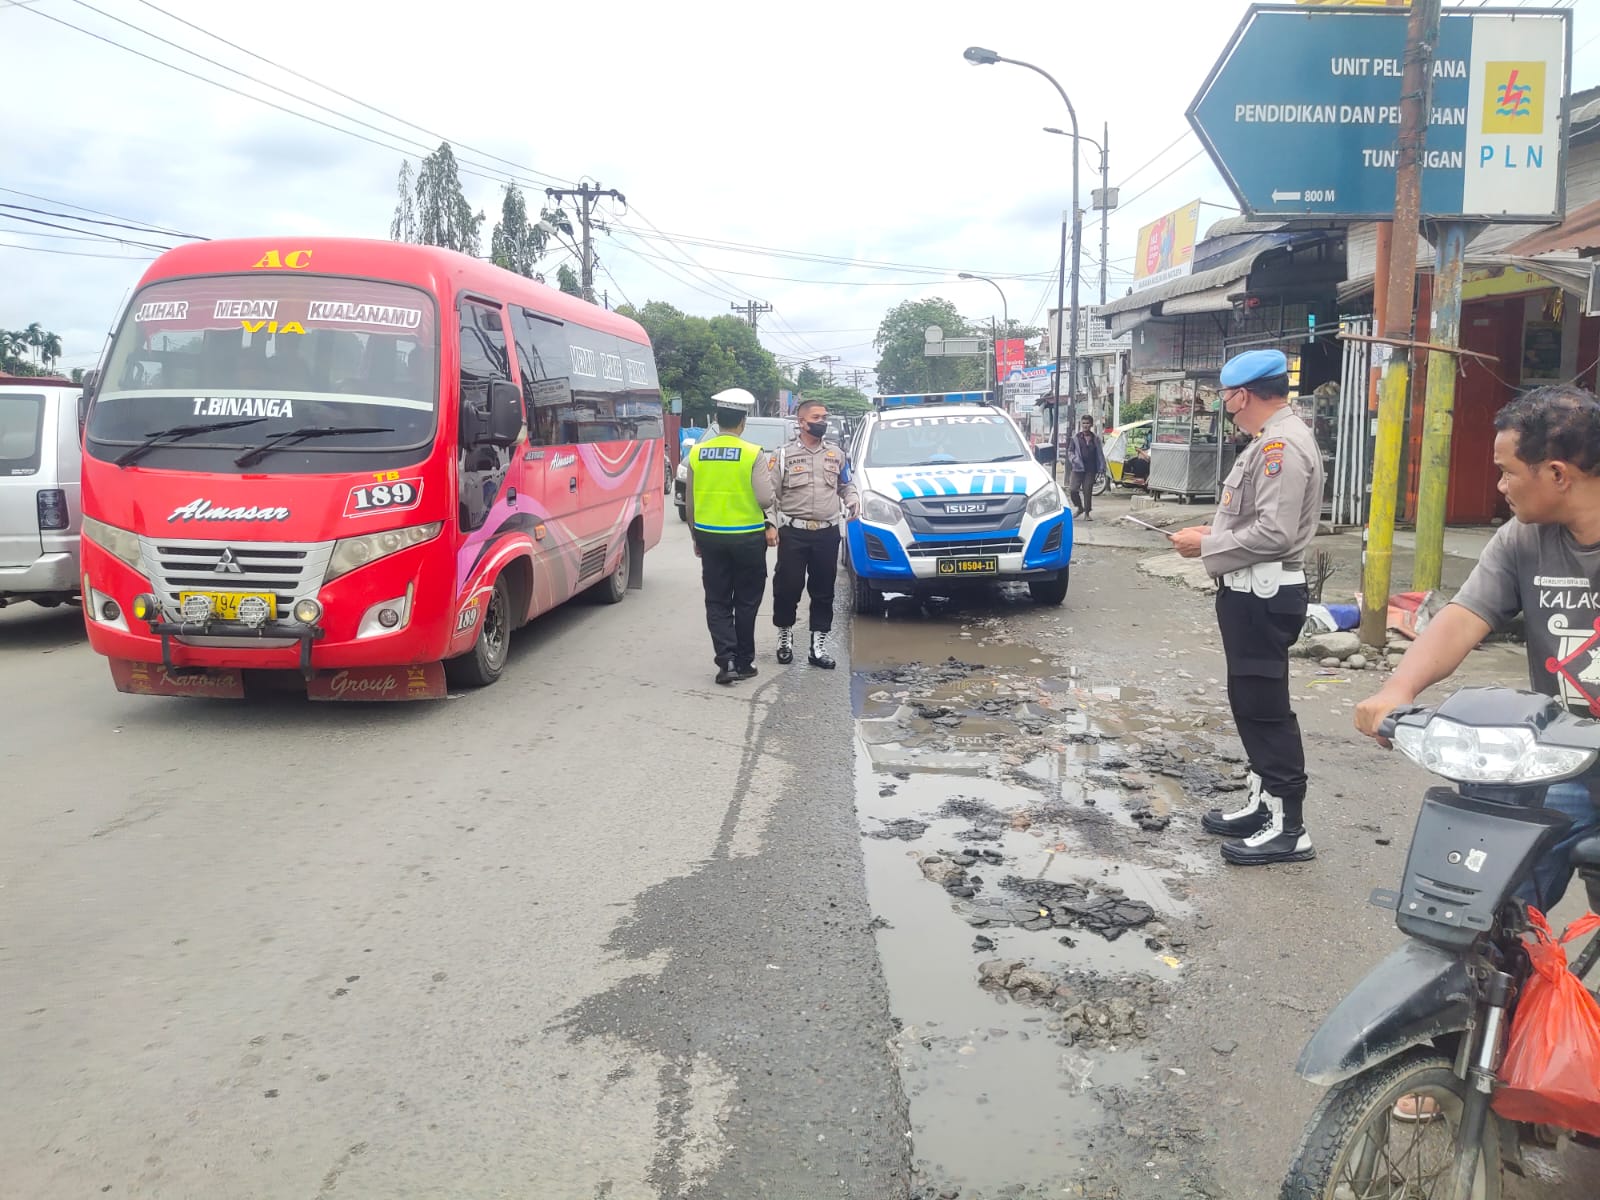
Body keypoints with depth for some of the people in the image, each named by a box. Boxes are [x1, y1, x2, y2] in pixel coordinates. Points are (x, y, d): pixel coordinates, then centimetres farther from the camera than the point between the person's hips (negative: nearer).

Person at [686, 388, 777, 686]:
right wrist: (768, 474, 6)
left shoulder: (697, 453, 1)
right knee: (746, 602, 11)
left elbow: (690, 502, 6)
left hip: (709, 536, 3)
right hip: (747, 537, -2)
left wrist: (696, 536, 18)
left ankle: (726, 660, -3)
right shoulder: (754, 454, -11)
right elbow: (766, 499, -15)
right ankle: (743, 663, 16)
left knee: (717, 602, 9)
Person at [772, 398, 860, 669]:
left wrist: (852, 500, 0)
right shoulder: (784, 455, 0)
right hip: (793, 533, -3)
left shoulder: (836, 454, 11)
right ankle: (785, 636, 21)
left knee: (823, 591, 5)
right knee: (787, 587, -2)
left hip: (827, 534, 3)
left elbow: (845, 485, 22)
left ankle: (819, 646, 12)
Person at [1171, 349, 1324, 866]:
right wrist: (1214, 532, 10)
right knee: (1250, 702, 16)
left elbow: (1275, 532, -24)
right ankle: (1264, 802, 27)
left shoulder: (1283, 444, -18)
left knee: (1266, 707, -6)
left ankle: (1288, 827, 2)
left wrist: (1206, 546, -15)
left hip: (1264, 594, -11)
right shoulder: (1269, 440, 15)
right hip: (1251, 590, 11)